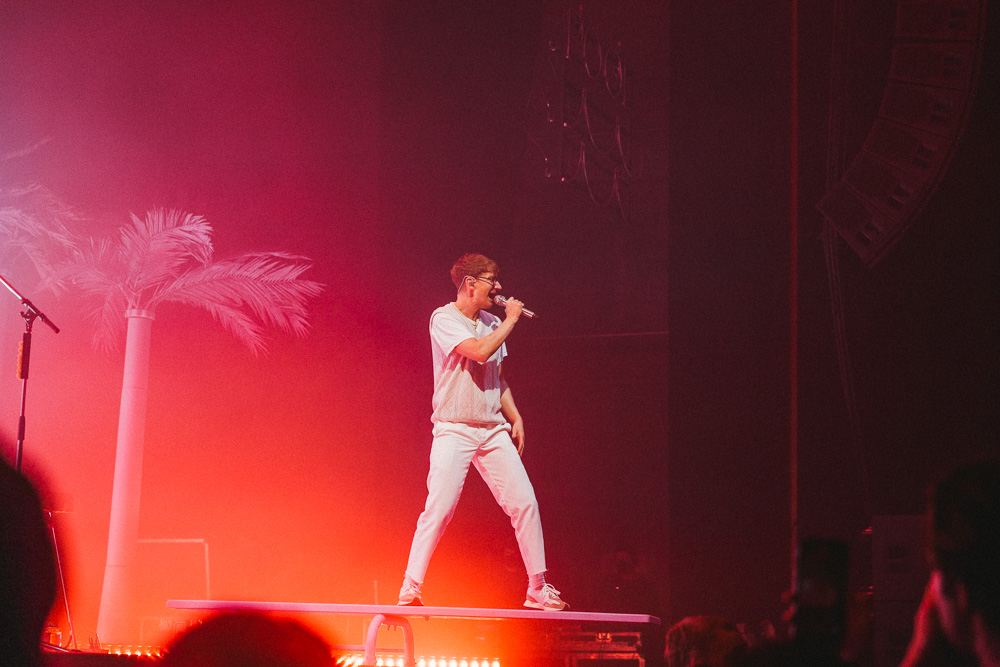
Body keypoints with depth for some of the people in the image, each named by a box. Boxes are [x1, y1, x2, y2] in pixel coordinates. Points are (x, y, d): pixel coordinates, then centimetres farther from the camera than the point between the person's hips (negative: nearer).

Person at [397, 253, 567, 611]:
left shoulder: (492, 323, 14)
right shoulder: (444, 319, -8)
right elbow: (480, 351, -23)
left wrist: (515, 417, 13)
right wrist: (510, 321, -10)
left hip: (493, 430, 6)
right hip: (454, 430, -6)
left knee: (525, 502, -1)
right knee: (439, 508, -12)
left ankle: (537, 589, 8)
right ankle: (410, 589, -2)